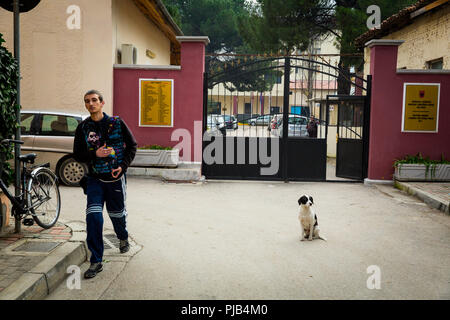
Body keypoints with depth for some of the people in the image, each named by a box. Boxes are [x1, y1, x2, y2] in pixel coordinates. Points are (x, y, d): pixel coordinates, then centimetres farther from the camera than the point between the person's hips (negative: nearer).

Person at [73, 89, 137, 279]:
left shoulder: (117, 123, -2)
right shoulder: (83, 127, 0)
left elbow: (132, 146, 4)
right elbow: (77, 155, 4)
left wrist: (123, 166, -9)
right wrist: (95, 154, -16)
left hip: (115, 178, 0)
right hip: (95, 179, 0)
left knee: (117, 214, 15)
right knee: (93, 217, -13)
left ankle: (123, 238, 50)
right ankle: (96, 262, -4)